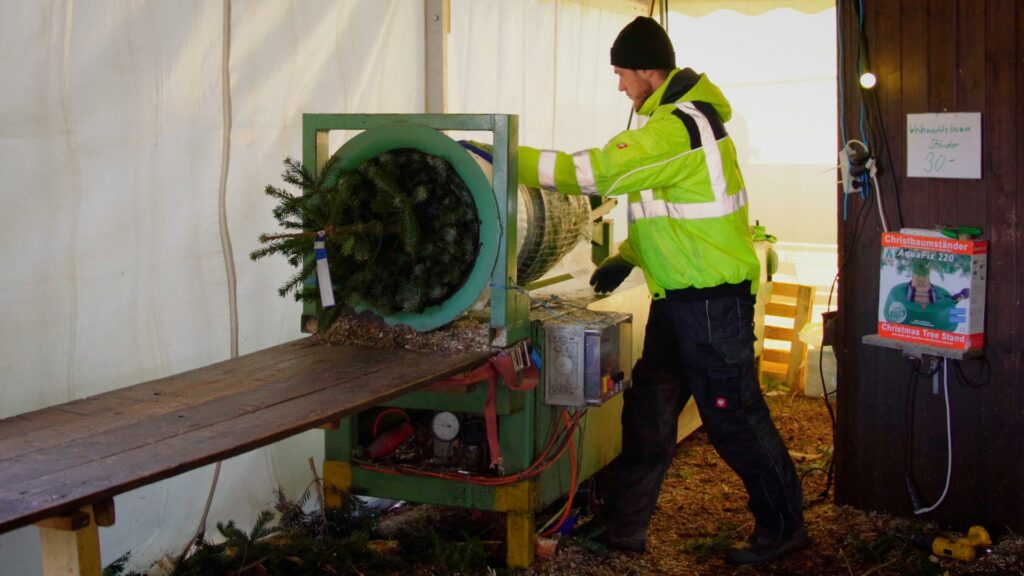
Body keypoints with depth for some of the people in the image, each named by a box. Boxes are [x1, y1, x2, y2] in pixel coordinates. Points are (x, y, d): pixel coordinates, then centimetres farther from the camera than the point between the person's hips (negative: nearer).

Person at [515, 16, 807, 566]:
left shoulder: (679, 128, -21)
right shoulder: (680, 117, 12)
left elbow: (596, 171, -25)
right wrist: (627, 256, 11)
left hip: (712, 299, -10)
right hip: (680, 295, 10)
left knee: (732, 416, 1)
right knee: (647, 409, 12)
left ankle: (782, 526, 19)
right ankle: (623, 525, 22)